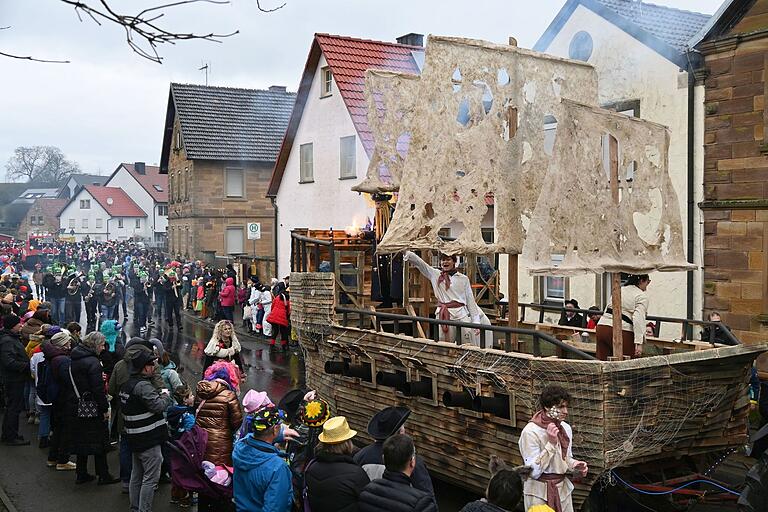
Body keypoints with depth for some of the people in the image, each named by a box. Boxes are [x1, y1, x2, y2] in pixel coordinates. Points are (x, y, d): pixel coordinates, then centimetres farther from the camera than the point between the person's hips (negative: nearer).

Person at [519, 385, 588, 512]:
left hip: (563, 489, 6)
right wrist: (551, 443, -26)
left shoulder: (566, 428, 1)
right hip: (540, 492, -6)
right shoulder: (530, 431, -19)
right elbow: (534, 472, -22)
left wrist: (574, 464, -6)